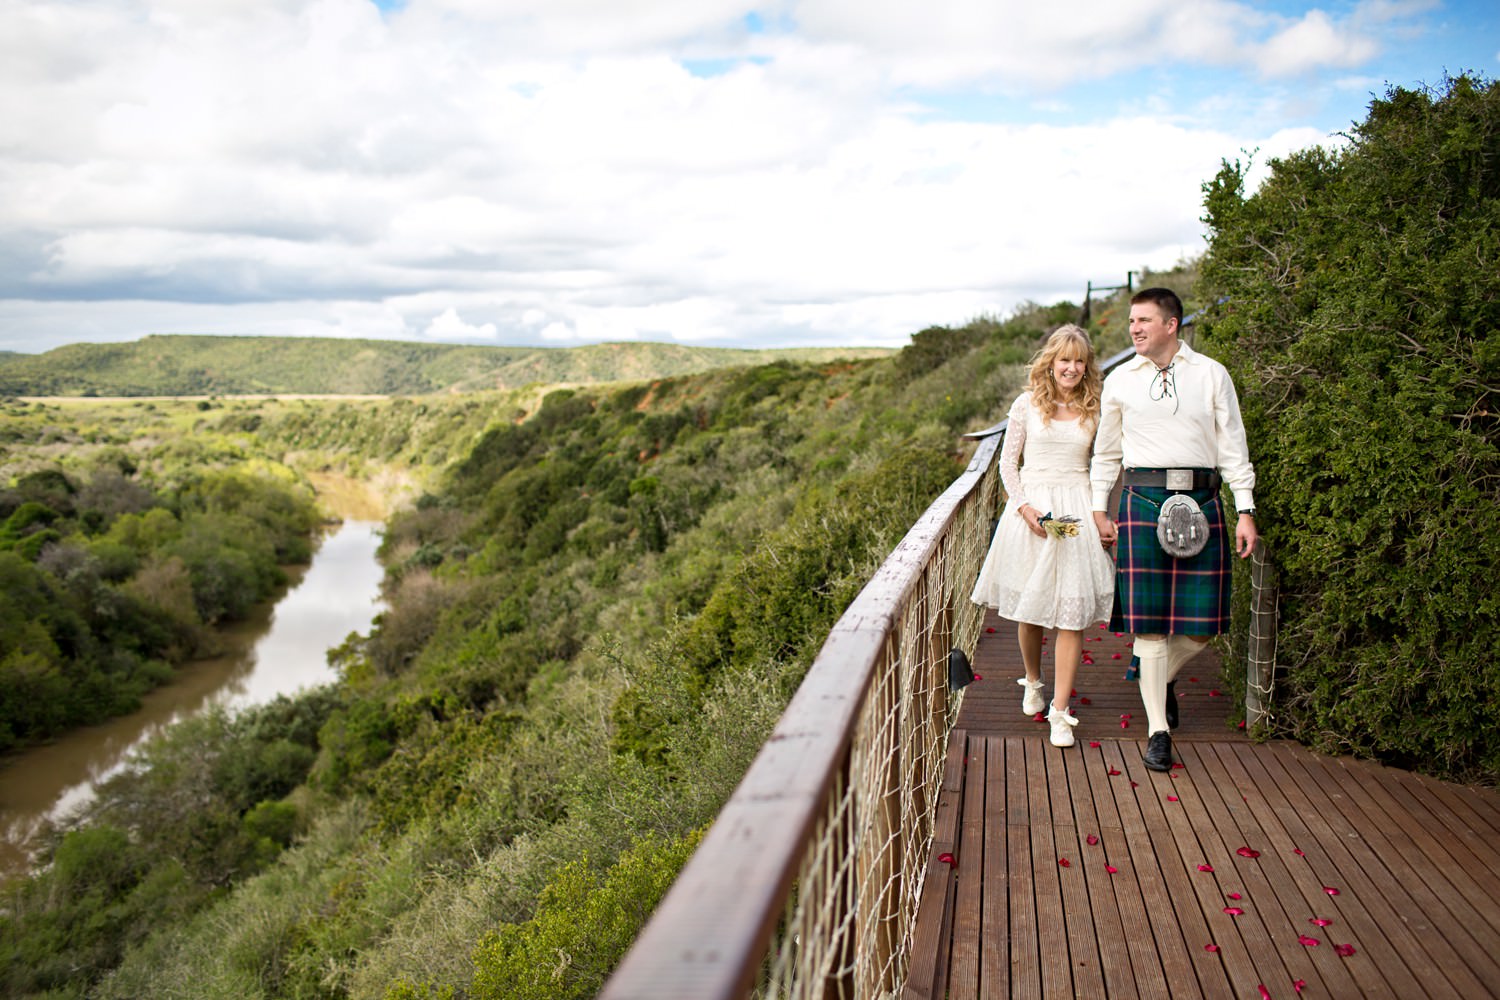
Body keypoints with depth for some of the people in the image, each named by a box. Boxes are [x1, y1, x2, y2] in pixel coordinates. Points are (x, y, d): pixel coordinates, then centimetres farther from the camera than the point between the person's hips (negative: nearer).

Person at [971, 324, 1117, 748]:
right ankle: (1033, 682, 33)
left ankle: (1060, 709, -1)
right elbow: (1007, 462, 4)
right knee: (1029, 606, 6)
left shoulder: (1094, 410, 6)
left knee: (1072, 613, -6)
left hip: (1077, 511, 1)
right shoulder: (1027, 405, 2)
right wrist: (1024, 506, -9)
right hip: (1031, 505, 0)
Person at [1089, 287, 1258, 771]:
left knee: (1203, 621, 0)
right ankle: (1157, 729, 8)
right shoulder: (1120, 380, 8)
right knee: (1149, 620, -2)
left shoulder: (1211, 375, 7)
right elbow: (1106, 451, 16)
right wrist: (1099, 510, 10)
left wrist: (1245, 510, 1)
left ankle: (1162, 678, 32)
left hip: (1201, 500, 1)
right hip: (1143, 499, 0)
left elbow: (1232, 445, 7)